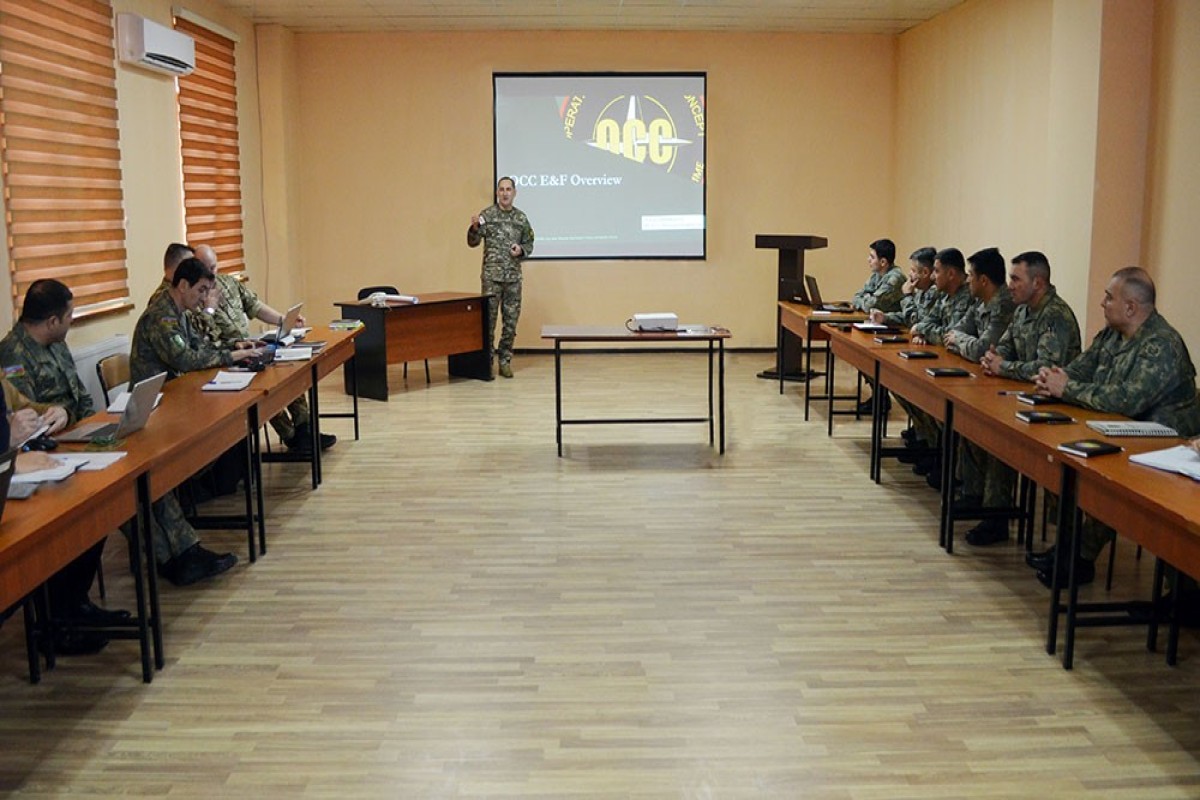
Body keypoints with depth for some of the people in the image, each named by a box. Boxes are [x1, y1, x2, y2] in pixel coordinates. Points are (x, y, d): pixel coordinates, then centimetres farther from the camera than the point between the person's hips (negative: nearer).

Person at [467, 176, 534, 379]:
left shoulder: (521, 218, 8)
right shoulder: (487, 214, -1)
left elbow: (529, 244, 14)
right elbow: (473, 242, -1)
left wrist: (521, 250, -7)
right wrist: (474, 227, -21)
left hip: (513, 277, 3)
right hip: (491, 276, -3)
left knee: (511, 320, 5)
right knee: (488, 319, -2)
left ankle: (505, 361, 14)